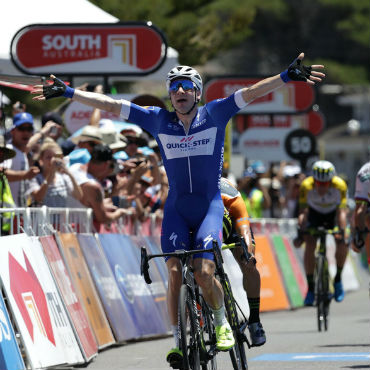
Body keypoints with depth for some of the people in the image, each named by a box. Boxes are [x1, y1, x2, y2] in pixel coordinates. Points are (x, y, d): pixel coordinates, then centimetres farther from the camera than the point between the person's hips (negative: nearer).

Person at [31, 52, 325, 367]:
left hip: (209, 206, -2)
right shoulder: (159, 120, 2)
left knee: (203, 272, -18)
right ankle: (179, 340, -6)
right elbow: (111, 105, 0)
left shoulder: (214, 115, -2)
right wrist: (68, 92, -3)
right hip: (176, 210, 2)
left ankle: (222, 324, 8)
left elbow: (251, 93, -12)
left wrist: (287, 76, -24)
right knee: (175, 271, -15)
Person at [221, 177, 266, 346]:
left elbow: (245, 232, -49)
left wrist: (248, 253, -66)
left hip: (234, 221, -1)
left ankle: (254, 320, -9)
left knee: (248, 267, -21)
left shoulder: (233, 201, -40)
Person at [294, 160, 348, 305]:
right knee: (309, 246, -20)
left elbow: (342, 212, -35)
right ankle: (310, 288, -11)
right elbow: (303, 212, -30)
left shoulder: (340, 185, -33)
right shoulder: (306, 186, -32)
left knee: (342, 244, -22)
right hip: (314, 213, 0)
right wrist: (300, 233, -41)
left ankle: (338, 280, 1)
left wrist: (342, 232, -47)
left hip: (333, 214, 0)